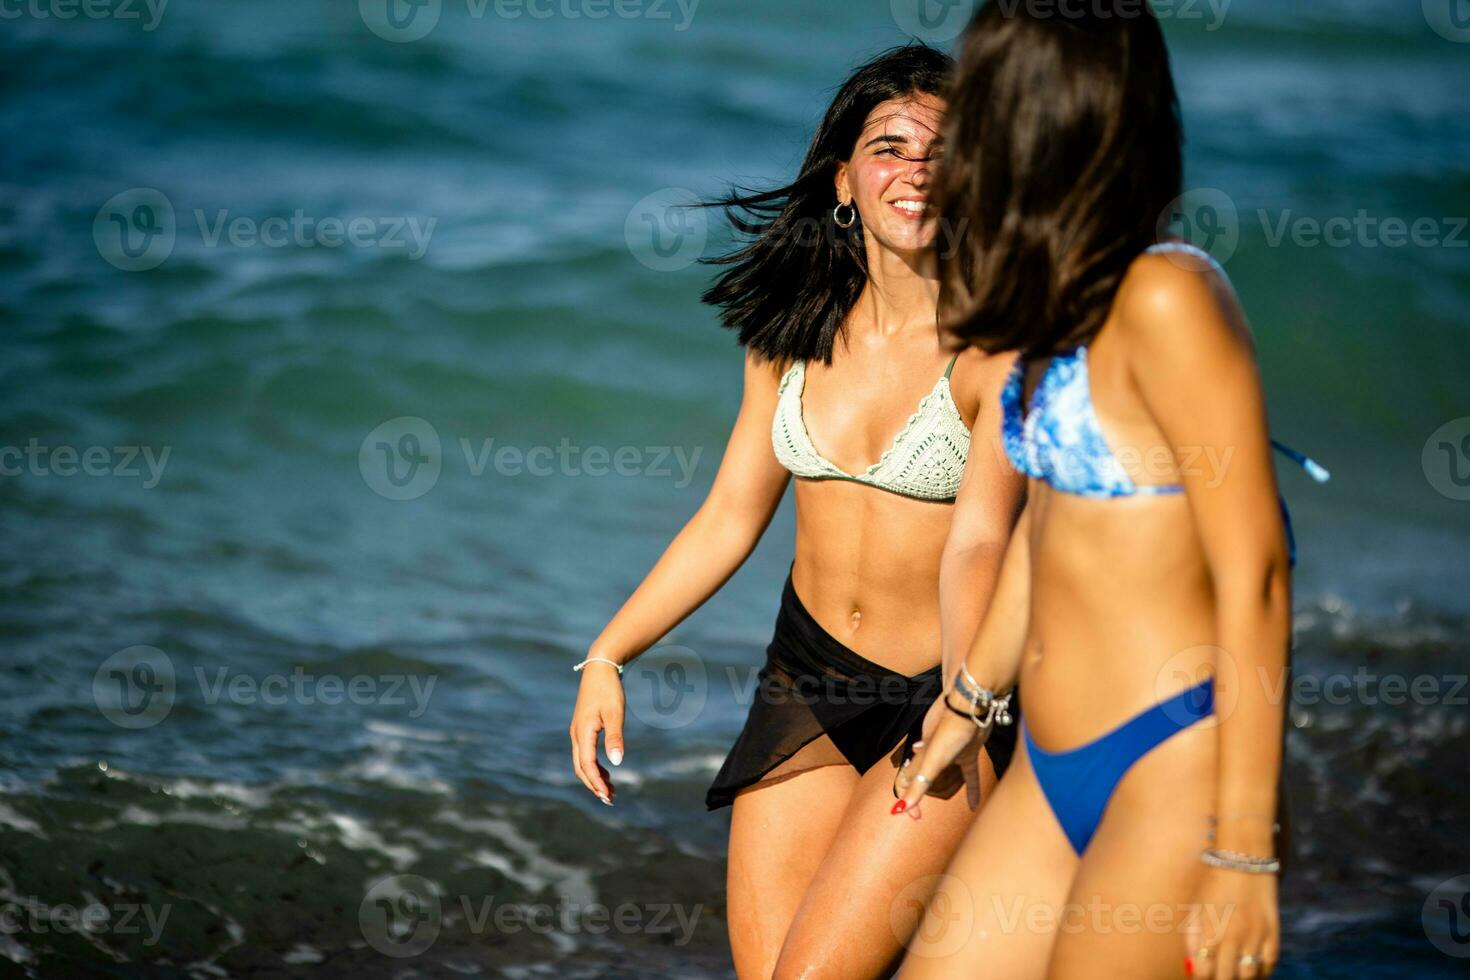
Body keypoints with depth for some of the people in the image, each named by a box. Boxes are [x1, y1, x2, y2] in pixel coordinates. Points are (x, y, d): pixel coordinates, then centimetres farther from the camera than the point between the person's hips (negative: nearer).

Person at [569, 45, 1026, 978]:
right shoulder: (794, 331, 1)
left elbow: (979, 542, -25)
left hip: (940, 699, -5)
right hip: (804, 685, 5)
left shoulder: (996, 346, -15)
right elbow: (730, 518, 8)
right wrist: (606, 657, 2)